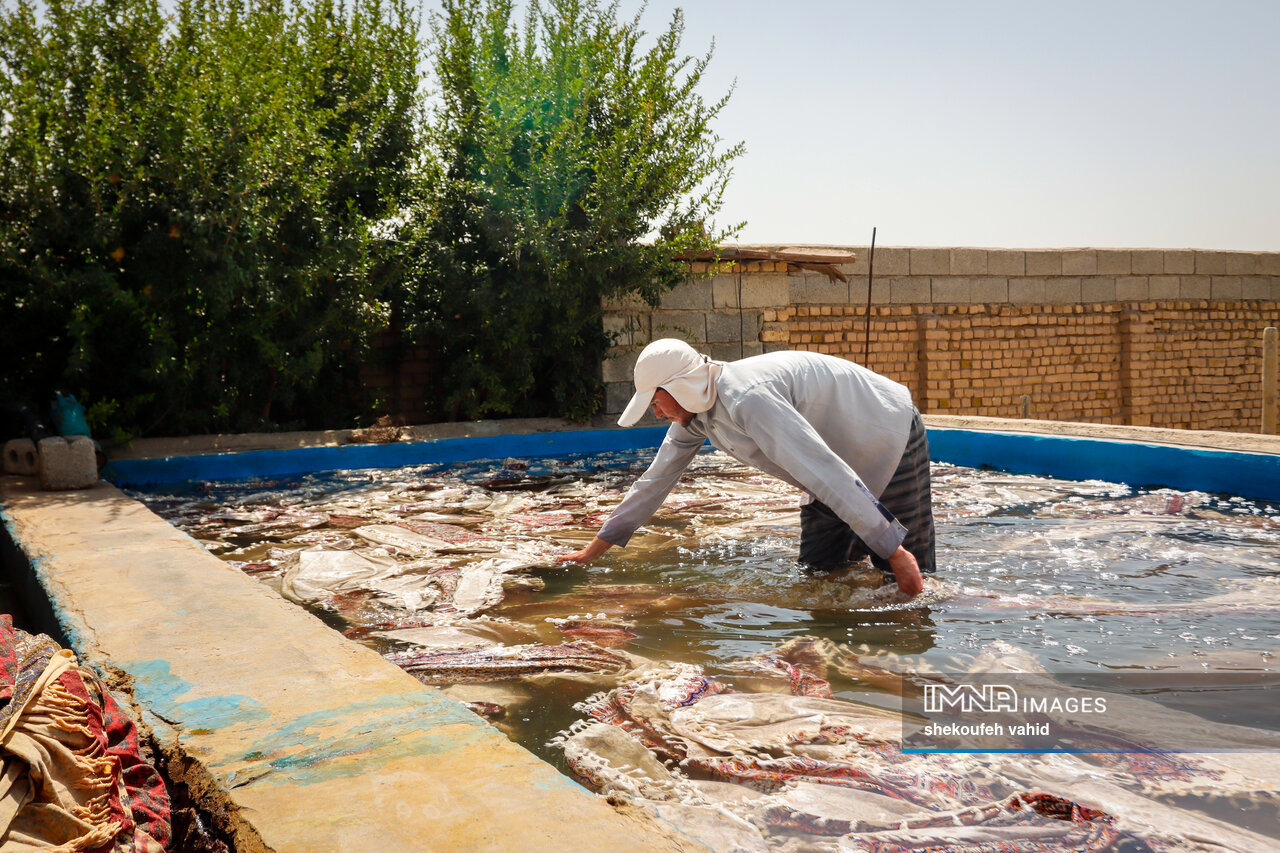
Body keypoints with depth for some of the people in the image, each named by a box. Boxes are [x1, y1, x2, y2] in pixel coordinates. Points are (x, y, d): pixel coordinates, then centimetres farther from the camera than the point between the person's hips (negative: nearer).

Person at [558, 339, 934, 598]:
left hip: (891, 439, -8)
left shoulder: (748, 399, -35)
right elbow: (655, 481, 5)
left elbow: (829, 475, -37)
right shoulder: (693, 414, -5)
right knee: (819, 571, 7)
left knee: (908, 585, -9)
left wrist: (897, 553, -36)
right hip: (839, 450, 8)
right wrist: (593, 551, 7)